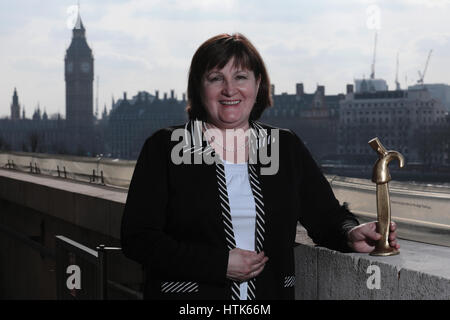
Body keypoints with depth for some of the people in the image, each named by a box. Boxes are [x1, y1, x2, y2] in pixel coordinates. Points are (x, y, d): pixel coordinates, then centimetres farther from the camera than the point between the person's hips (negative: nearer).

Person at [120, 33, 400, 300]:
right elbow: (138, 238, -3)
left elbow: (325, 215, 13)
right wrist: (219, 264, -10)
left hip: (271, 294, 4)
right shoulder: (165, 147, 3)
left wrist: (350, 234, -10)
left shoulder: (287, 147, 13)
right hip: (187, 295, -3)